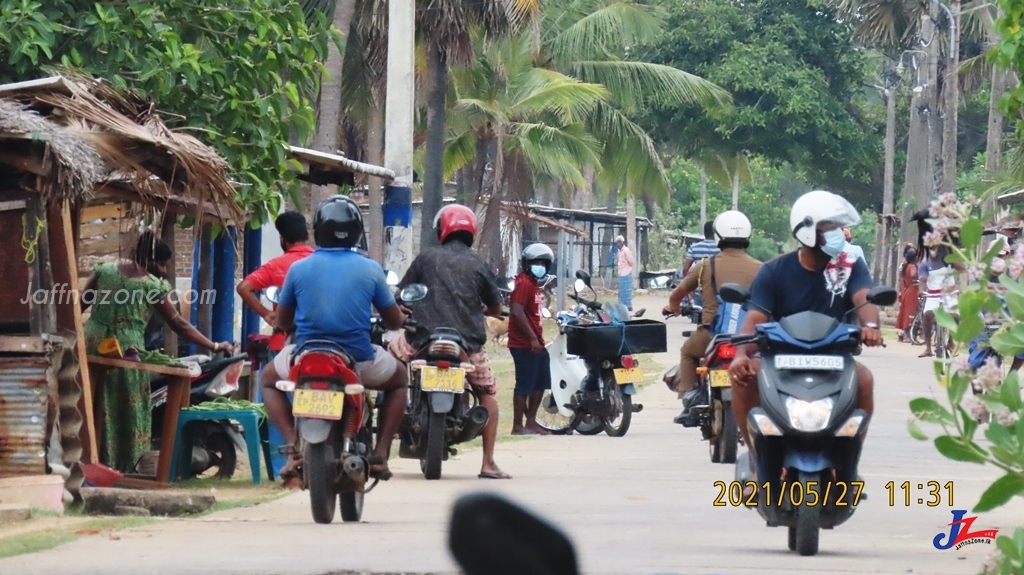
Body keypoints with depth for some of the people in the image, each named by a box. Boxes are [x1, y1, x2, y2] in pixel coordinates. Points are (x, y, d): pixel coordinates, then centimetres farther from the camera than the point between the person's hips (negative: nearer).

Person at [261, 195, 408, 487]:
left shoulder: (299, 269, -2)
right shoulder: (370, 269, -4)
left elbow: (282, 321, 10)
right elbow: (394, 321, 5)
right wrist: (400, 317, 30)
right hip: (358, 362, 0)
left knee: (269, 379, 32)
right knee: (398, 379, 32)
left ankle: (293, 447, 8)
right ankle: (380, 452, 15)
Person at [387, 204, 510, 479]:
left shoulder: (427, 258, 4)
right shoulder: (479, 266, 7)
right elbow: (496, 310, 17)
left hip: (424, 339, -1)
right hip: (467, 343, 1)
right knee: (487, 394, 20)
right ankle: (488, 464, 10)